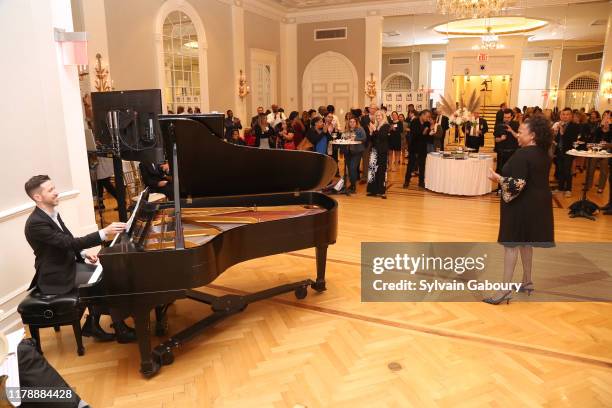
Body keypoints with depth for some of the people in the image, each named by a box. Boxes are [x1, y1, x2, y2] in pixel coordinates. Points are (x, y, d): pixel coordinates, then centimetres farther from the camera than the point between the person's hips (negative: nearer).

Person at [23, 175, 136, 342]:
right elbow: (68, 242, -31)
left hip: (68, 264, 9)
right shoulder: (36, 223, -24)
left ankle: (92, 324, 10)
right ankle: (121, 330, -4)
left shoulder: (52, 213, 5)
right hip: (56, 275, -9)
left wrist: (84, 254, 0)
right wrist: (105, 232, -37)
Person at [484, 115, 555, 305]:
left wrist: (498, 178, -12)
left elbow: (517, 184, -25)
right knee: (525, 242, 19)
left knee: (511, 243, -5)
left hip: (520, 204, -9)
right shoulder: (544, 153, 8)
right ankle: (527, 282, 30)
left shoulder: (522, 154, -20)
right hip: (538, 203, 9)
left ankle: (505, 290, -2)